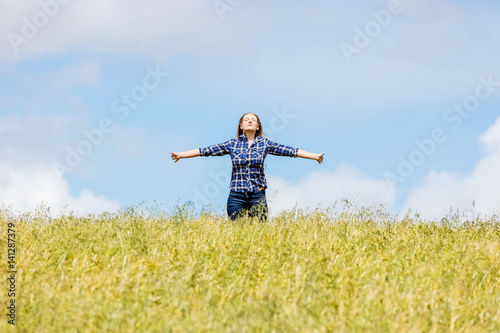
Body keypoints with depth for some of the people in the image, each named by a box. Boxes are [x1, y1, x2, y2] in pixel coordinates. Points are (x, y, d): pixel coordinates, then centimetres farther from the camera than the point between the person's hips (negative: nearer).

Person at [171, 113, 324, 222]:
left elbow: (290, 151, 1)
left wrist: (315, 156, -4)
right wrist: (181, 155, 3)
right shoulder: (232, 144, 6)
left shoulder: (265, 144, 5)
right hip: (236, 195, 0)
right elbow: (206, 150, 6)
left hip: (258, 195, 0)